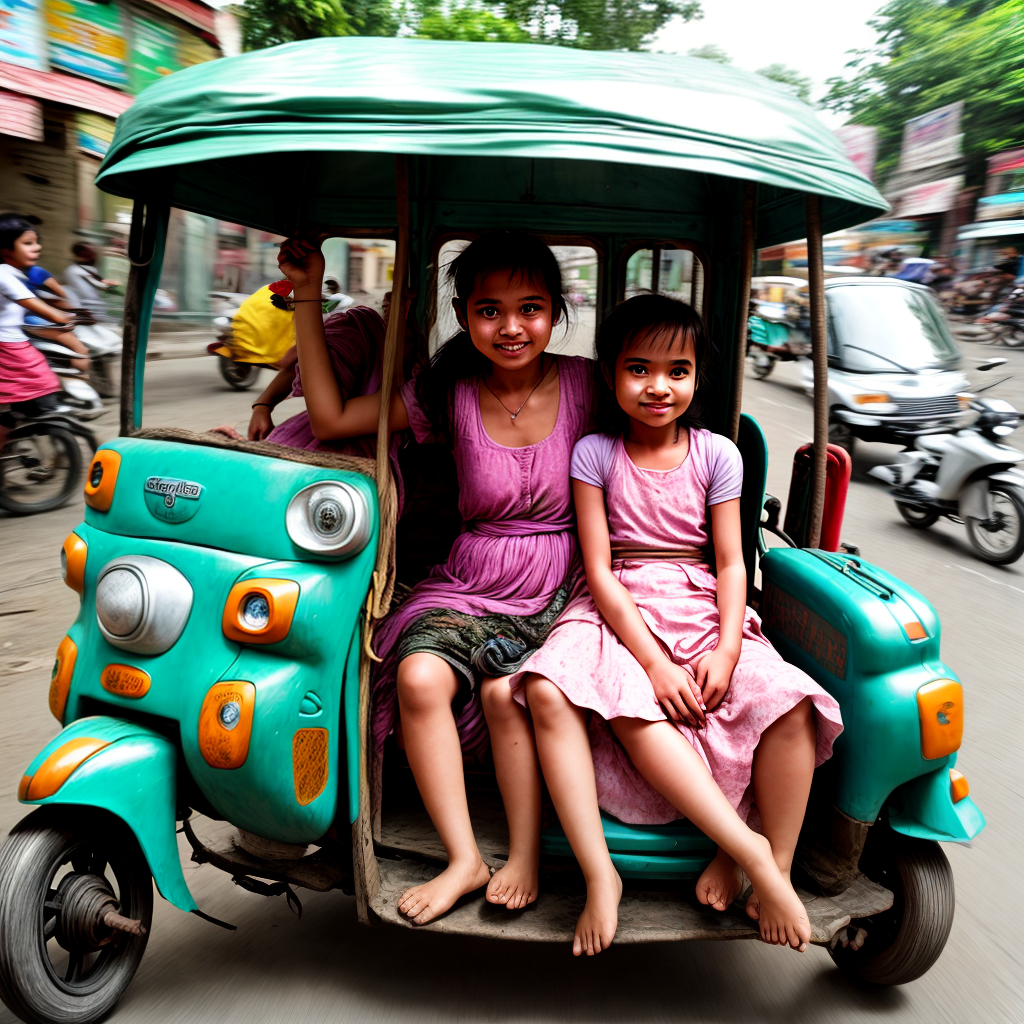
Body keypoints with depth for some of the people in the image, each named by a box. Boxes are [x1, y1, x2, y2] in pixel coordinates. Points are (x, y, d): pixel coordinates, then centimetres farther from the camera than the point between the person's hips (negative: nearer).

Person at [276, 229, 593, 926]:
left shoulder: (584, 384, -2)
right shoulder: (450, 394, 0)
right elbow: (331, 419, -4)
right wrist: (308, 296, -4)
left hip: (560, 594, -1)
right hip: (467, 590, 2)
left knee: (506, 692, -26)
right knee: (419, 676, -25)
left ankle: (525, 854, -2)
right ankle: (464, 857, -10)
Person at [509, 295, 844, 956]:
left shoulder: (716, 454, 7)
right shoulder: (595, 453, 1)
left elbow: (731, 563, 5)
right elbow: (599, 569, -5)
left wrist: (727, 651, -13)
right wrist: (653, 660, -16)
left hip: (704, 613, 2)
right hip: (618, 615, -1)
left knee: (789, 704, -29)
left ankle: (775, 868, -6)